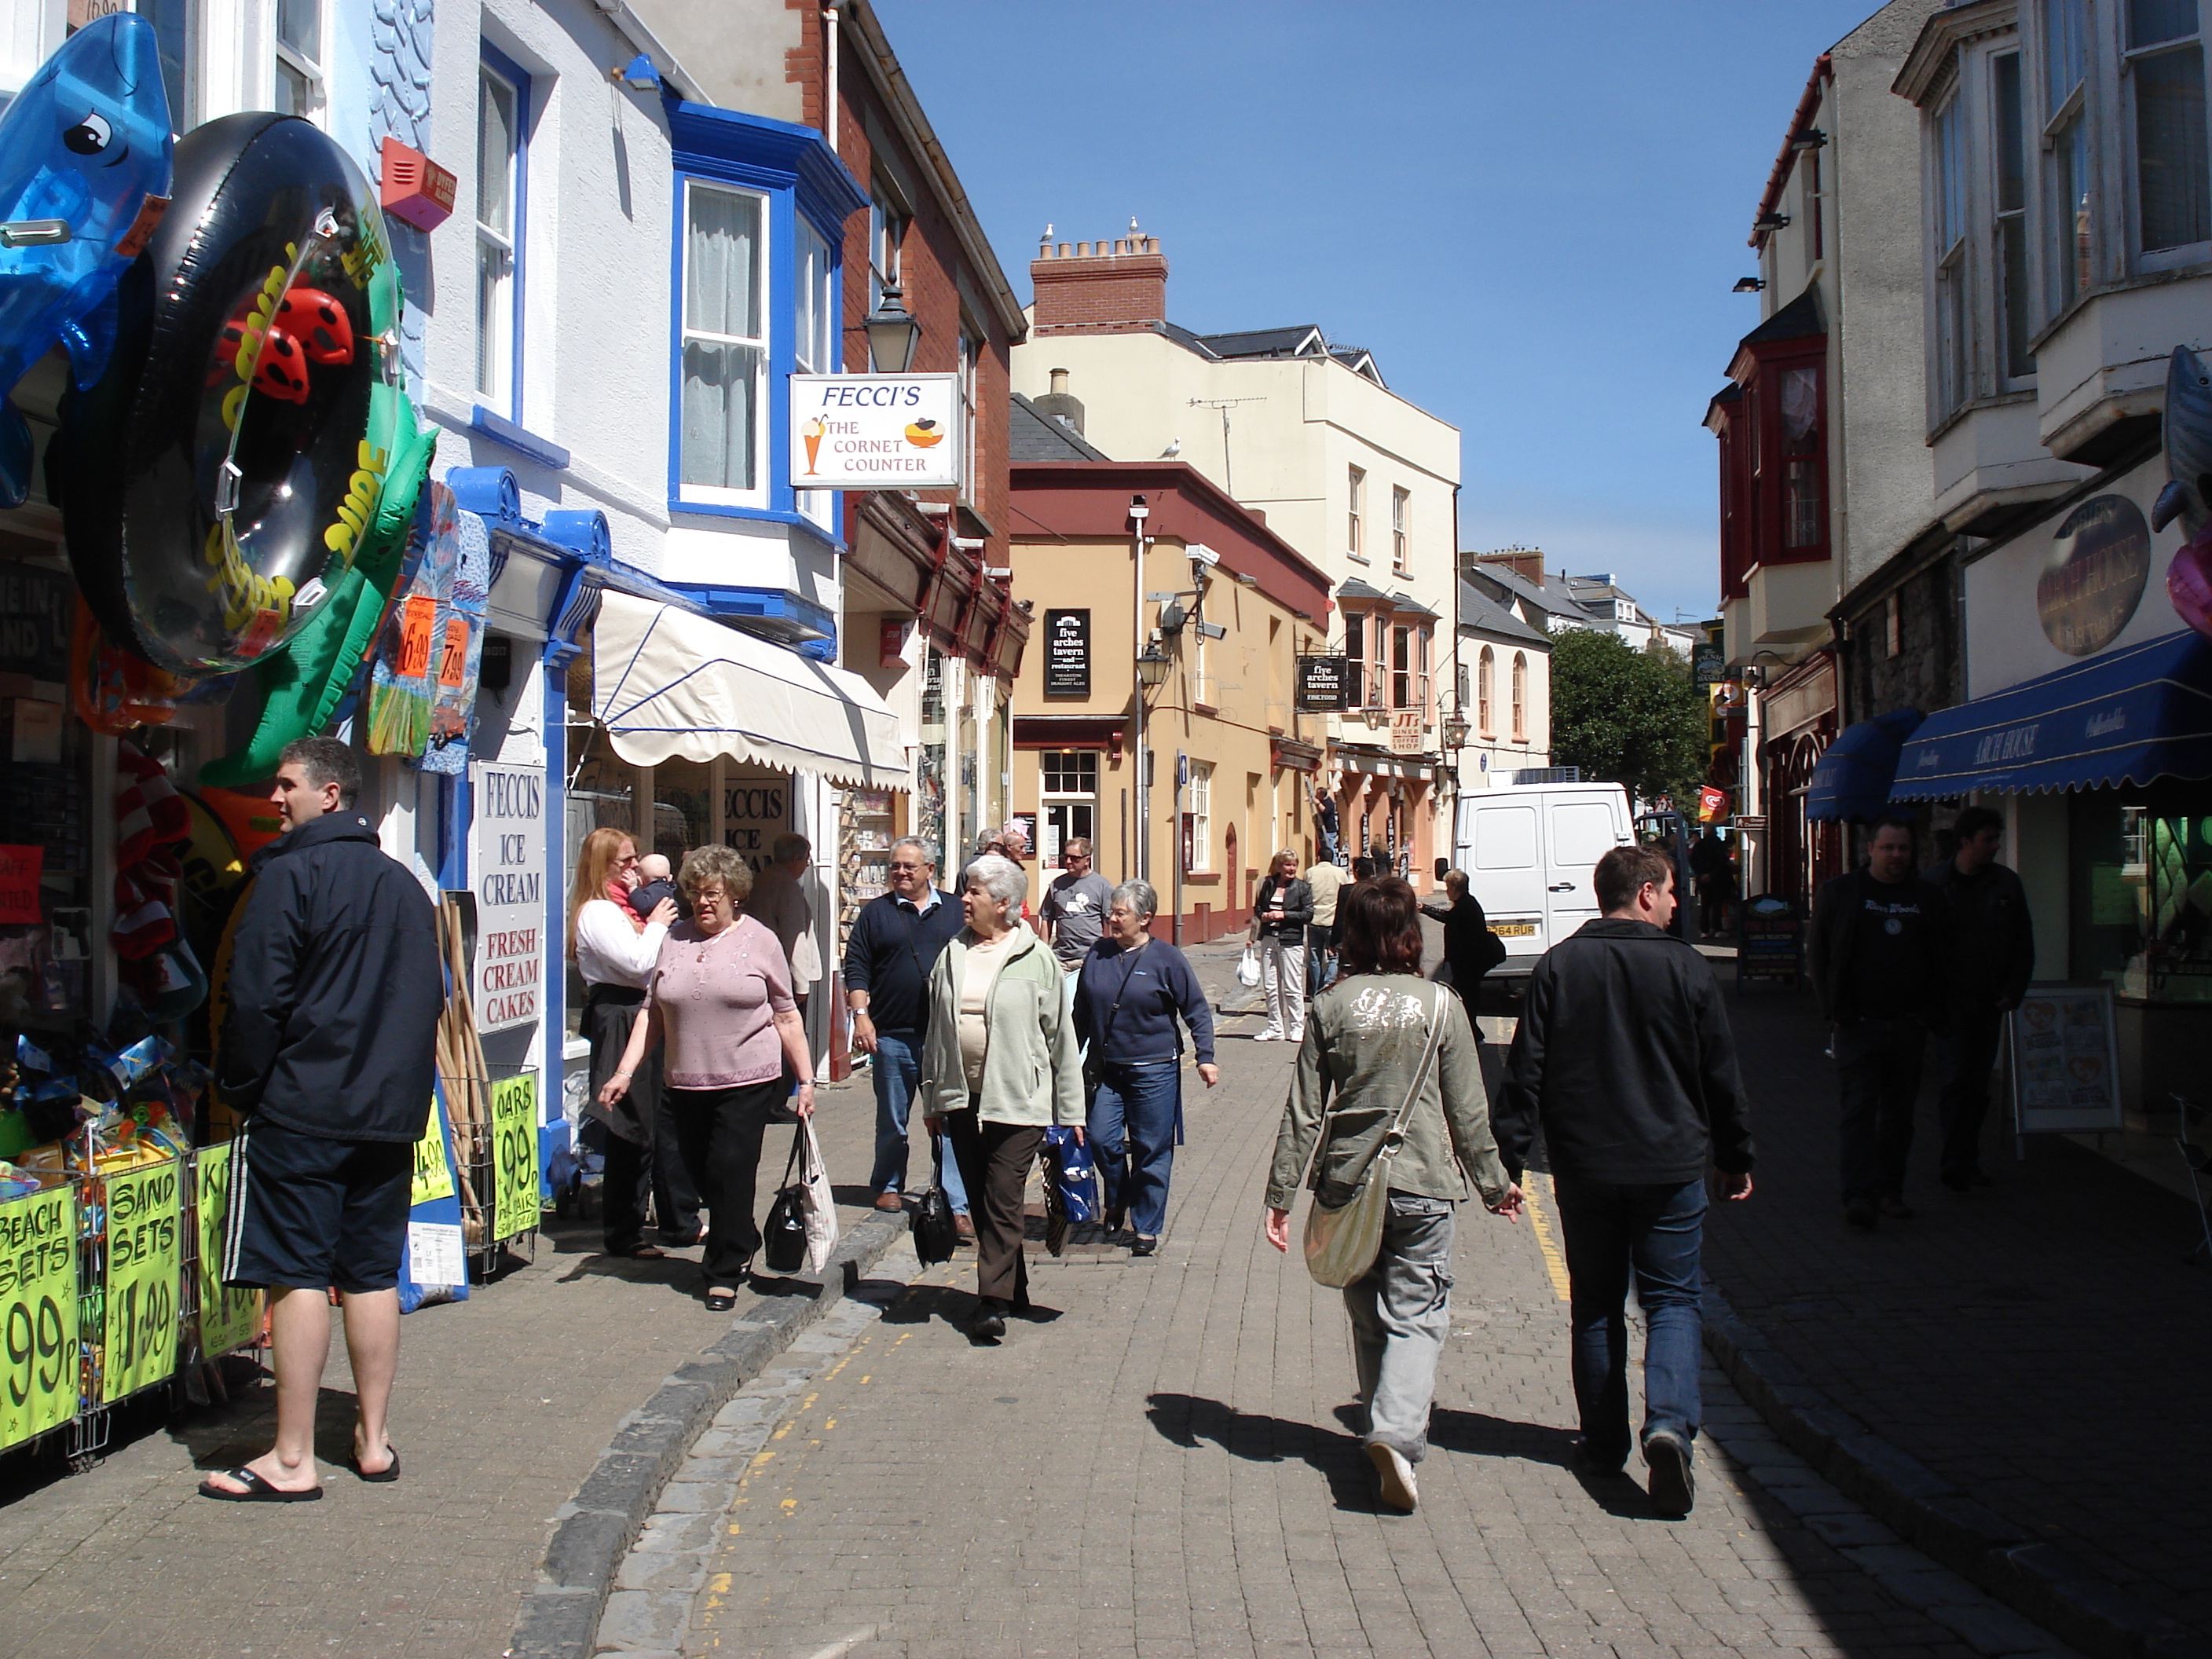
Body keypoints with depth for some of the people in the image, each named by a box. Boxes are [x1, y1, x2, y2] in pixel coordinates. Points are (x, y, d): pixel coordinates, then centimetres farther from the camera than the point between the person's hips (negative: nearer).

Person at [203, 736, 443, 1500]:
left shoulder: (290, 873, -10)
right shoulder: (404, 882, 12)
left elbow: (257, 1000, -14)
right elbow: (431, 997, 17)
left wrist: (238, 1087, -1)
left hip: (299, 1111, -7)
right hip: (390, 1113, 7)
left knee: (296, 1276, -3)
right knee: (372, 1273, 11)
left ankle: (292, 1461, 0)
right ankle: (374, 1439, 17)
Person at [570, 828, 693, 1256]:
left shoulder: (629, 904, 18)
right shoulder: (597, 912, -12)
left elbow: (665, 959, 22)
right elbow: (638, 963, -22)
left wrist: (663, 918, 7)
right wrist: (656, 924, -8)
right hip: (621, 1019, -10)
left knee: (667, 1123, 14)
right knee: (633, 1132, -4)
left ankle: (680, 1222, 24)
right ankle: (623, 1235, 6)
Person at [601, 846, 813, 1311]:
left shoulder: (759, 941, 1)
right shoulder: (674, 940, 8)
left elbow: (787, 1017, 4)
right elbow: (652, 1012, 9)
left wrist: (806, 1081, 2)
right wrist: (625, 1072, 1)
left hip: (747, 1081, -4)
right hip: (684, 1083, 4)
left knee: (730, 1172, -7)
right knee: (702, 1175, 10)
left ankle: (725, 1272, 6)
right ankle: (743, 1245, 33)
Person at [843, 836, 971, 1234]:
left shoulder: (955, 911, 9)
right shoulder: (876, 912, 6)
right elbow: (856, 967, 3)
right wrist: (861, 1015, -7)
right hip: (893, 1035, 0)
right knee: (892, 1122, 12)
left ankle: (956, 1205, -1)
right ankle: (889, 1186, 31)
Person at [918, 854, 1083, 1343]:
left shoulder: (1036, 960, -5)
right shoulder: (952, 956, 9)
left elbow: (1061, 1038, -3)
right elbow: (935, 1032, 15)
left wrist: (1071, 1111, -3)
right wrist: (931, 1098, 15)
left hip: (1019, 1101, -5)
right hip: (962, 1099, 5)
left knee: (1003, 1201, -8)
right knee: (980, 1202, 11)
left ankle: (994, 1302, -4)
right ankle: (1013, 1292, 25)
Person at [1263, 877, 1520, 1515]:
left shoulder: (1331, 1005, -4)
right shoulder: (1440, 1006, -6)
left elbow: (1303, 1108, -2)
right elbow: (1468, 1110, -1)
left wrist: (1282, 1193, 4)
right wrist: (1494, 1183, 13)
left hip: (1348, 1184, 2)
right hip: (1422, 1186, -2)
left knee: (1368, 1316, 17)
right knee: (1418, 1316, 3)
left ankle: (1385, 1434, 28)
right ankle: (1396, 1432, -17)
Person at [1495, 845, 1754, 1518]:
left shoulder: (1557, 966, -1)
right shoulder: (1686, 967, -4)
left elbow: (1526, 1071, -4)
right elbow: (1720, 1072, 2)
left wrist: (1508, 1161, 0)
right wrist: (1735, 1157, 14)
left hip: (1584, 1166, 2)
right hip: (1672, 1165, -1)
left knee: (1595, 1305, 13)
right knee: (1672, 1298, 6)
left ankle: (1604, 1441, 18)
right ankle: (1670, 1421, -15)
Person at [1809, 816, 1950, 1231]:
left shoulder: (1928, 898, 10)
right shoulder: (1838, 893, 2)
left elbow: (1942, 962, 14)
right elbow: (1817, 955, 2)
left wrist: (1931, 1014, 3)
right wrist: (1835, 1010, -6)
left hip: (1909, 1026, 4)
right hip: (1858, 1025, -3)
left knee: (1899, 1113, 10)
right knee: (1860, 1108, -11)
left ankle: (1890, 1190, 19)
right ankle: (1860, 1194, -16)